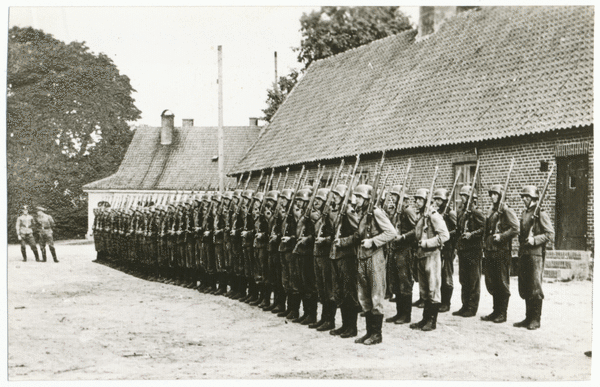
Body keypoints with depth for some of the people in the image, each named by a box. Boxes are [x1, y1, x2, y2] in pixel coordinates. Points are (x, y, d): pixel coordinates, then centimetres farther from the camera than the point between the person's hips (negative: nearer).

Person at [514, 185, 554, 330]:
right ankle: (529, 317, 17)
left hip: (535, 254, -8)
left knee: (535, 288, -5)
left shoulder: (540, 214, -7)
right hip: (523, 254, 8)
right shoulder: (524, 213, 17)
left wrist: (535, 240, -19)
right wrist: (521, 249, 14)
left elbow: (550, 234, -10)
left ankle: (536, 319, 0)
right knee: (524, 288, 9)